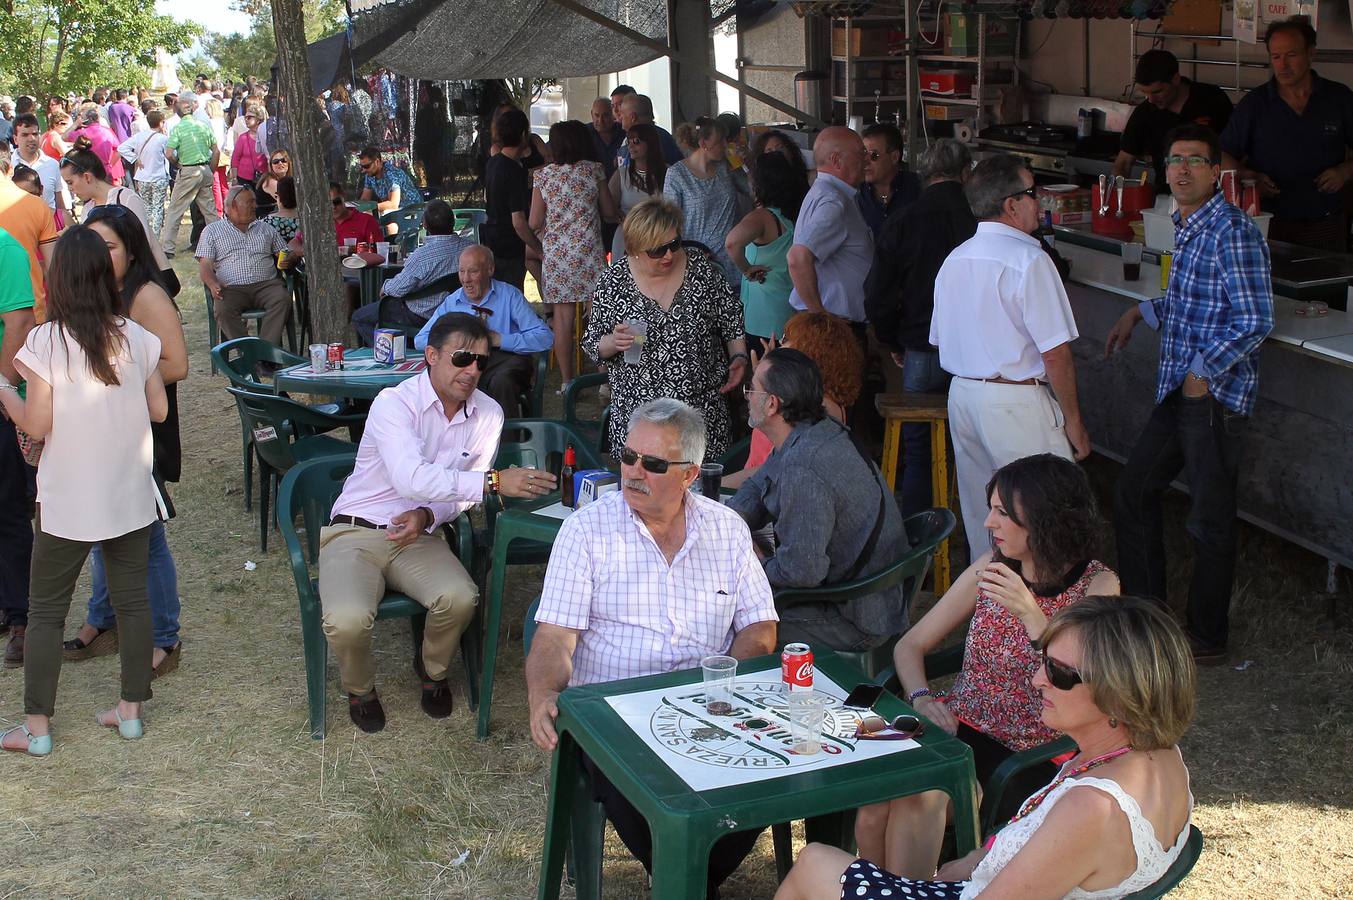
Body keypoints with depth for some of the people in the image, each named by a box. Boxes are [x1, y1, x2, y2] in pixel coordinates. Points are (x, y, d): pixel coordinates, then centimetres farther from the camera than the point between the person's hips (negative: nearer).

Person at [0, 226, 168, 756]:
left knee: (46, 611, 9)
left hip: (68, 502, -3)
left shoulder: (45, 343, -14)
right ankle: (131, 710, 21)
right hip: (130, 495, 3)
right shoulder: (136, 338, -3)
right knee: (132, 600, 13)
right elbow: (158, 410, 4)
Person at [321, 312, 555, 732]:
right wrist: (494, 481, -39)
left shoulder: (488, 415, -1)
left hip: (419, 535, 4)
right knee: (347, 621, -30)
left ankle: (432, 669, 8)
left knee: (460, 598, -28)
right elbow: (411, 479, -33)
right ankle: (359, 688, 7)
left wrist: (427, 516, -11)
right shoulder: (393, 404, -17)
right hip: (356, 531, -3)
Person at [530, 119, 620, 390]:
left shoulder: (544, 175, 0)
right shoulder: (594, 170, 0)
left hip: (556, 253, 1)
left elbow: (535, 222, 1)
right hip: (589, 252, -1)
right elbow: (610, 212, 7)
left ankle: (566, 381, 7)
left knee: (563, 319, 4)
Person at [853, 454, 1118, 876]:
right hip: (958, 728, 4)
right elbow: (910, 644, 12)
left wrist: (1031, 614, -27)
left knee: (919, 797, -30)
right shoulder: (992, 566, 7)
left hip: (1027, 753, -4)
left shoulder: (1097, 585, -6)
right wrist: (921, 697, -8)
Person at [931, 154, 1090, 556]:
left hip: (961, 394, 8)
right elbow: (1055, 354, -16)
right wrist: (1073, 421, -8)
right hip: (1016, 401, -8)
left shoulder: (953, 261, 9)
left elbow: (941, 341, 18)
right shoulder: (1028, 260, -15)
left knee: (979, 517, 16)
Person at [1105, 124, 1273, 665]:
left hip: (1214, 395, -9)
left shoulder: (1232, 231, -16)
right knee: (1133, 492, 17)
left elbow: (1255, 322, -19)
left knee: (1210, 520, 1)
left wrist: (1203, 371, -17)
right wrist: (1140, 314, 21)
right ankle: (1146, 607, 31)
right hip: (1178, 391, 9)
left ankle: (1207, 639, 15)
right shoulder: (1185, 227, 12)